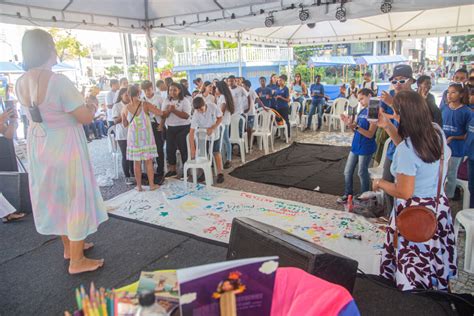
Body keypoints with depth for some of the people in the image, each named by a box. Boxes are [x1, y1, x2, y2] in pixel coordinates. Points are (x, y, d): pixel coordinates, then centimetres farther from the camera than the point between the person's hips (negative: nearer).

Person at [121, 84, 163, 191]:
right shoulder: (145, 104, -11)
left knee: (137, 162, 8)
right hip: (146, 136, -1)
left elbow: (125, 124, 8)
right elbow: (159, 113, -13)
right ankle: (152, 184, 14)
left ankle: (139, 186, 15)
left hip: (133, 137, 2)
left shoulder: (125, 108, -3)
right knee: (149, 161, 7)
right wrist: (151, 108, 5)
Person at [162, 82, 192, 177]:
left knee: (183, 148, -1)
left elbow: (186, 116, -18)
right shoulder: (166, 101, 8)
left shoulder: (185, 101, -7)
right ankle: (172, 170, 20)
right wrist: (169, 110, -18)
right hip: (170, 128, 5)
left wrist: (174, 110, -20)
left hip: (183, 128, -5)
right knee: (170, 148, 7)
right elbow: (163, 115, 1)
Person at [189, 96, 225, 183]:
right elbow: (192, 132, -28)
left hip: (214, 134, 0)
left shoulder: (213, 107, -24)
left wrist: (212, 128, -24)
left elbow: (220, 118, -9)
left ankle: (220, 173, 14)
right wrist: (192, 148, -33)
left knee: (216, 153, 5)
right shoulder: (196, 115, -25)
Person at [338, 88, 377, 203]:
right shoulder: (362, 111, 9)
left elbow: (370, 134, -20)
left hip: (366, 148, -8)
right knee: (347, 172, 12)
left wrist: (356, 126, -31)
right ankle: (348, 194, 26)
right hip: (355, 146, 8)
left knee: (362, 173, 4)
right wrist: (349, 124, -5)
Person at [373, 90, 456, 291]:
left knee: (412, 267, 10)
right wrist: (388, 127, 15)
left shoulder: (406, 149, -26)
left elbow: (404, 193, -21)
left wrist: (380, 183, -5)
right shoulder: (437, 133, -3)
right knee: (433, 263, 22)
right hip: (439, 207, 8)